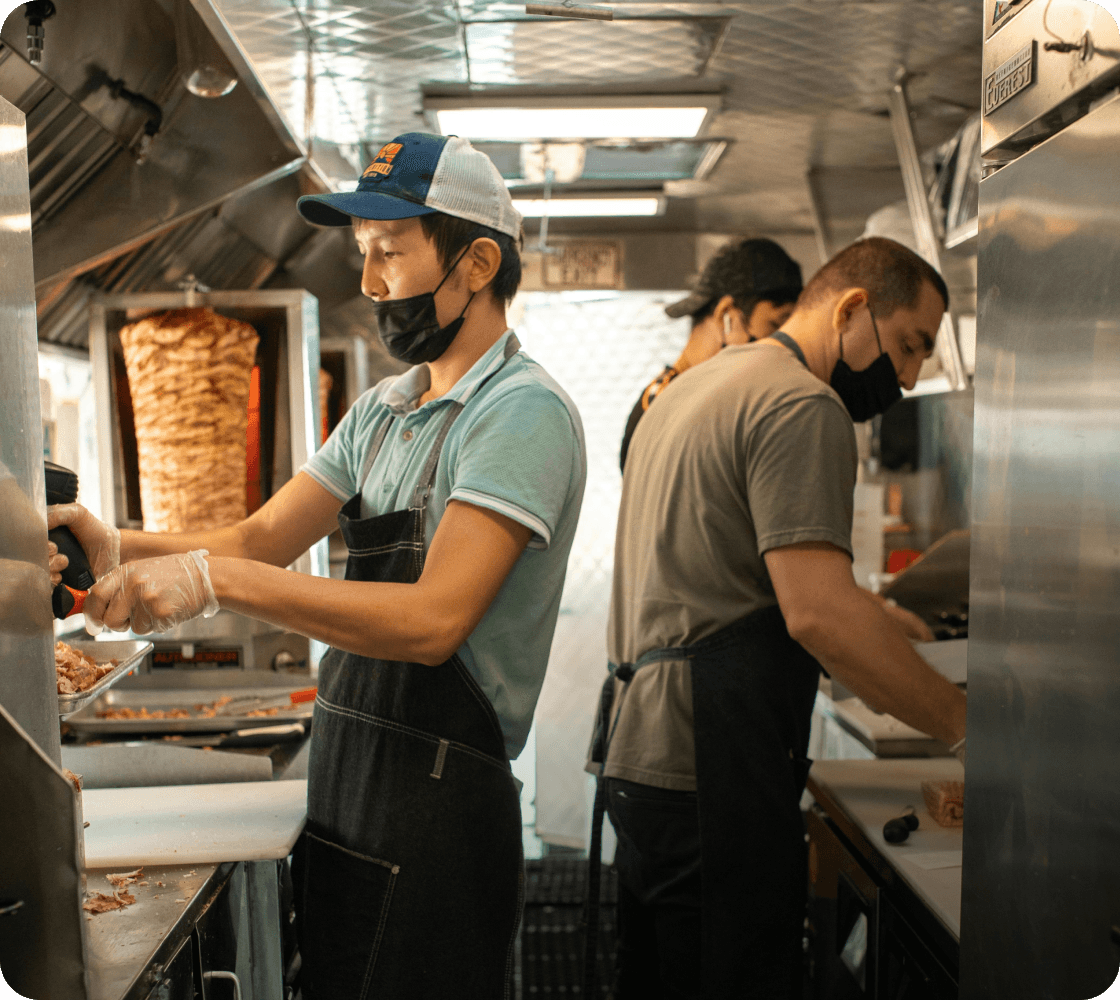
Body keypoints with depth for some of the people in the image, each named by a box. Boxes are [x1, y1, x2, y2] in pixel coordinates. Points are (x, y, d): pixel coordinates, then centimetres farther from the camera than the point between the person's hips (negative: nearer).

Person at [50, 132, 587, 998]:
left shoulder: (524, 409, -14)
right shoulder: (380, 412, 14)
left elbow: (433, 619, -24)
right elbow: (261, 540, 8)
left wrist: (215, 578, -26)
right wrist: (120, 546, -10)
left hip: (436, 805, -8)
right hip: (341, 795, 8)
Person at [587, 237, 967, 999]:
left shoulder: (693, 387, 20)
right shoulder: (802, 404, -11)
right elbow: (819, 613, -22)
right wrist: (963, 727, -15)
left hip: (636, 750, 10)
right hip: (710, 772, -10)